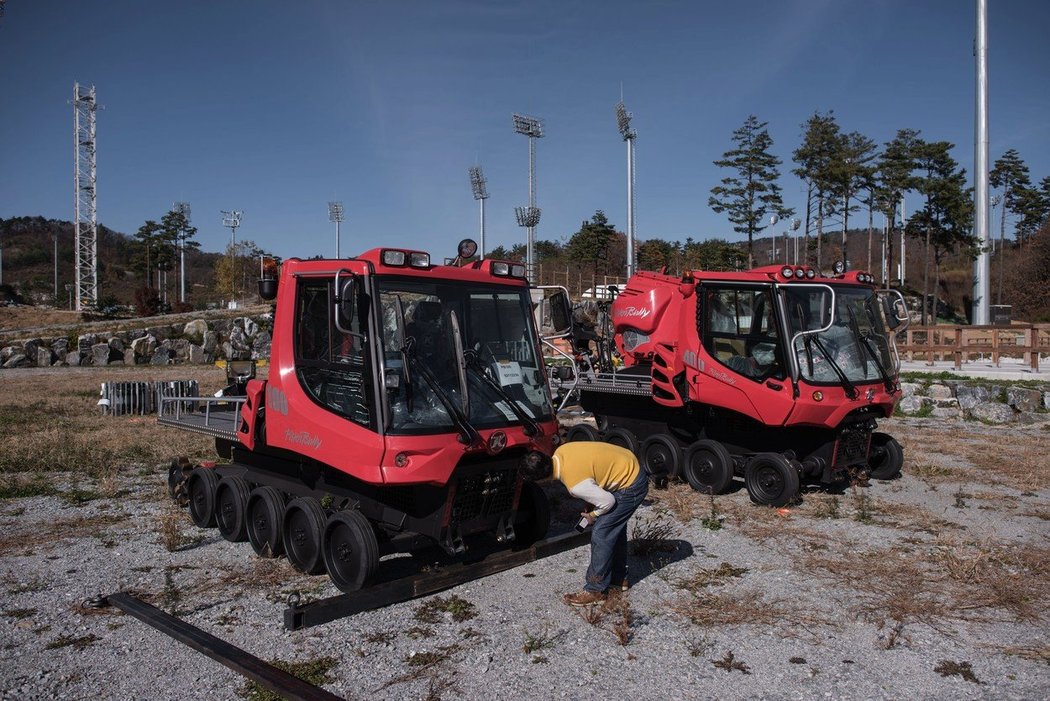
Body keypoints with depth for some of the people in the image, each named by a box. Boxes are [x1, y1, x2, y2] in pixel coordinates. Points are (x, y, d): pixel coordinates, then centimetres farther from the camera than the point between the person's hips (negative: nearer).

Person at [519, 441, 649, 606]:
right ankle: (618, 578, 35)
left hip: (630, 486, -9)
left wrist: (593, 515, -1)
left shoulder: (574, 484, -31)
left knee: (601, 534, -5)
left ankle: (595, 591, 6)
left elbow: (607, 501, -22)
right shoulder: (560, 452, -8)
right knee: (615, 527, 21)